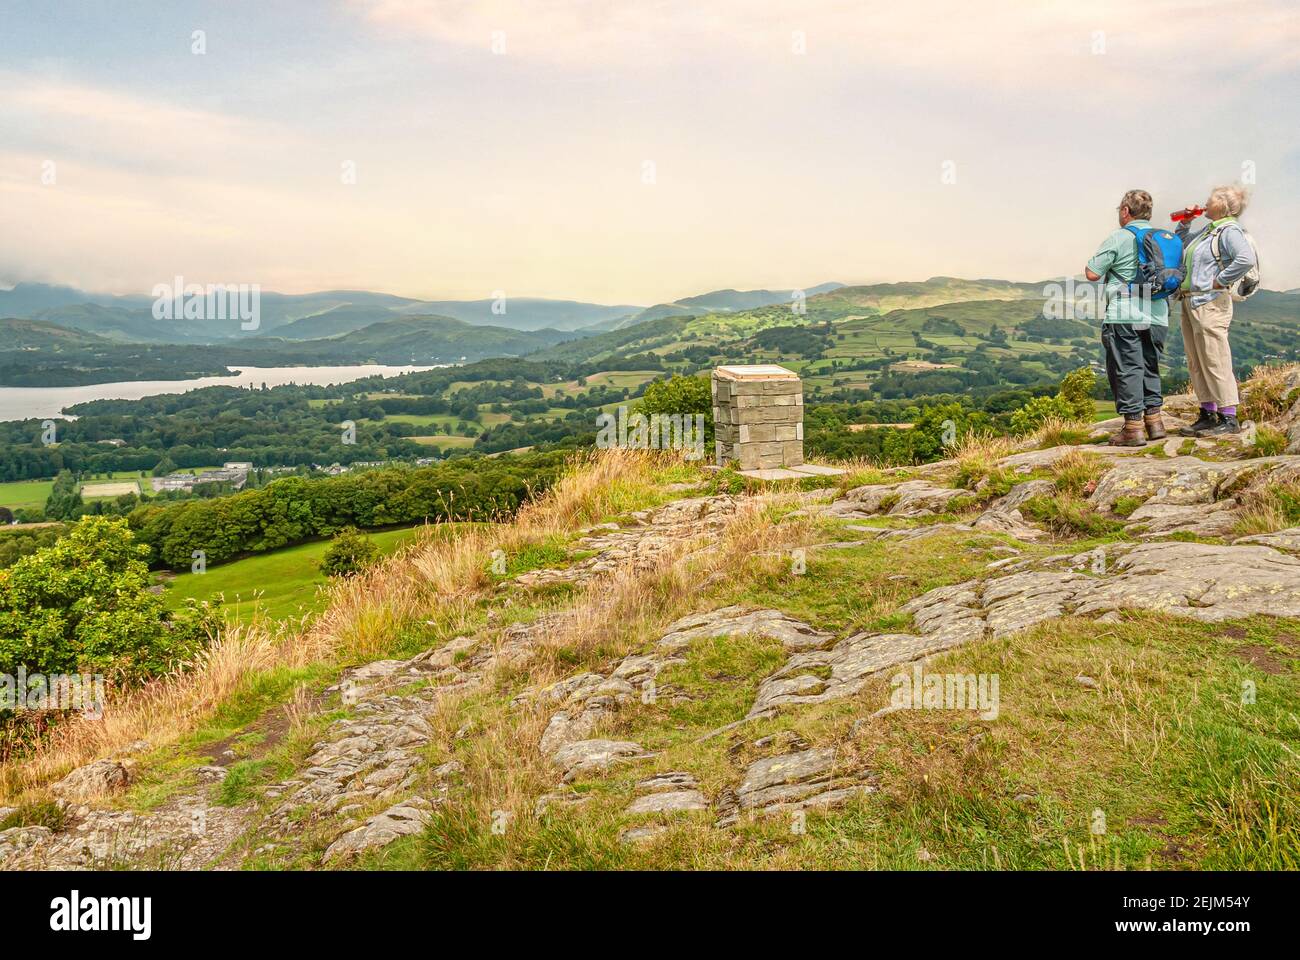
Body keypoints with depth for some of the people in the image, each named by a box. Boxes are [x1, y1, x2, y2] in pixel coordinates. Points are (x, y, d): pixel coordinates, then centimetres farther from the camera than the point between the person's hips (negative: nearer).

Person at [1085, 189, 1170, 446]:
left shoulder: (1118, 239, -8)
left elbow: (1092, 273, -9)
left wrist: (1096, 258, 11)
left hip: (1124, 317, -6)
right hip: (1157, 316, 6)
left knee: (1127, 369, -2)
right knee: (1150, 369, 17)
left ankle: (1133, 428, -3)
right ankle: (1154, 421, 19)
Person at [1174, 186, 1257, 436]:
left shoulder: (1229, 230, -11)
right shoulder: (1207, 229, 17)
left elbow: (1246, 259, -27)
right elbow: (1180, 246, 34)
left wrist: (1220, 280, -18)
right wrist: (1185, 223, 19)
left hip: (1210, 304, -10)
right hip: (1190, 303, 10)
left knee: (1215, 363, -7)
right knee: (1196, 364, 12)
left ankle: (1229, 418, -2)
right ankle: (1207, 415, 19)